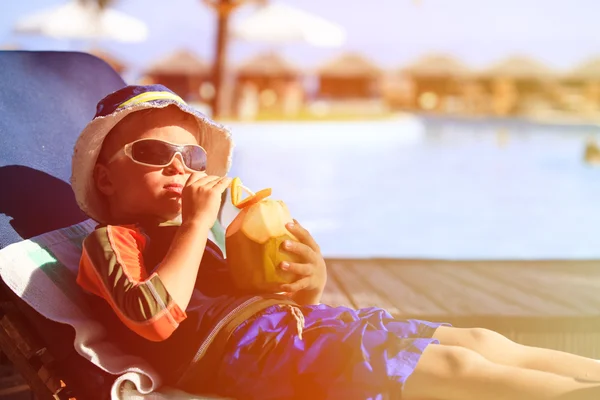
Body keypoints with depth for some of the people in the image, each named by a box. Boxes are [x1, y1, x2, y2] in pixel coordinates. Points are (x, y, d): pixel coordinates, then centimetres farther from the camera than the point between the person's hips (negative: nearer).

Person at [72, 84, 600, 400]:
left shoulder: (188, 239, 31)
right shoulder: (110, 240, 6)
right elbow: (157, 318, -16)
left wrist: (309, 285, 3)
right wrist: (199, 221, -8)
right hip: (244, 345, -9)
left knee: (480, 342, -7)